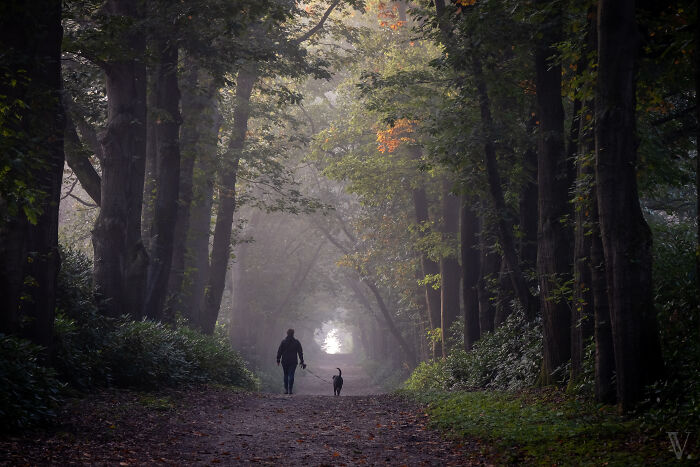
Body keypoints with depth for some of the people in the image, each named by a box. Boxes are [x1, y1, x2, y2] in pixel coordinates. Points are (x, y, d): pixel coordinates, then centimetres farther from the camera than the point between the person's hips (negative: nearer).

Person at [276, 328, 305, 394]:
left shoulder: (283, 342, -3)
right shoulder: (296, 342, 0)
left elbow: (279, 351, -2)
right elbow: (300, 352, 1)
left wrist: (278, 360, 6)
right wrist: (302, 362, 5)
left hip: (284, 361, 1)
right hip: (293, 362, -1)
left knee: (286, 375, 13)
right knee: (291, 375, -1)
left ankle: (286, 389, 10)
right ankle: (290, 390, -10)